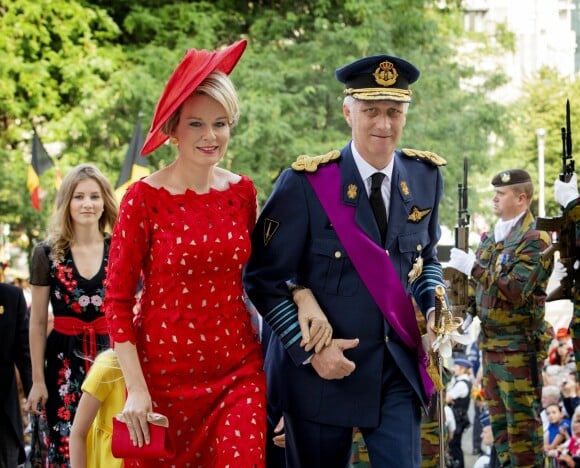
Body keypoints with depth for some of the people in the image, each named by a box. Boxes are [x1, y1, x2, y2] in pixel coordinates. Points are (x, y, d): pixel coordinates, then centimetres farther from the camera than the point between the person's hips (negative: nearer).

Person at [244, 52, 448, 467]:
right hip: (321, 370, -3)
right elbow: (264, 278, -8)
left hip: (399, 369, 3)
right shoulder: (306, 184, -12)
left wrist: (434, 307, -2)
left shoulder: (425, 178, 2)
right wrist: (309, 350, -16)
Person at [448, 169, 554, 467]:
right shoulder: (492, 236, 14)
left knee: (522, 421, -5)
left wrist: (472, 267, -23)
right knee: (499, 421, 14)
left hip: (519, 345, -9)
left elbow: (516, 291, -23)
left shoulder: (534, 239, -13)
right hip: (490, 341, 9)